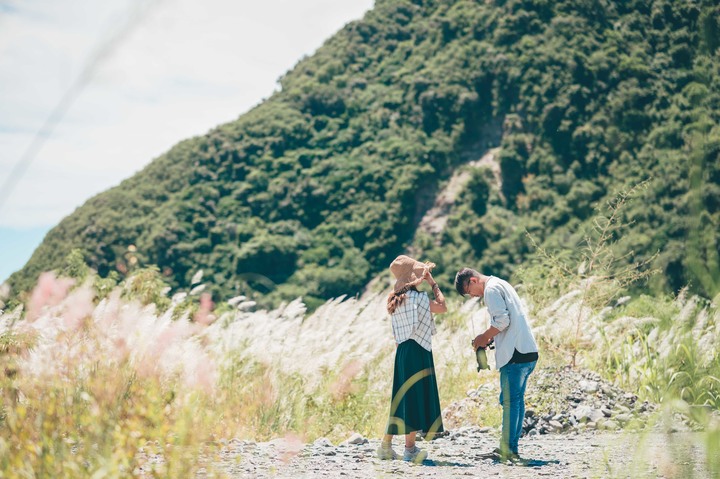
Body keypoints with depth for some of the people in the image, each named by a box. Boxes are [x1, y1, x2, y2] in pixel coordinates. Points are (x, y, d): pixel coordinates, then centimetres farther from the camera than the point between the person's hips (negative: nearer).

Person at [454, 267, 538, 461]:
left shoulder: (491, 289, -7)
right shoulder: (501, 285, 23)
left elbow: (502, 320, -17)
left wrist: (484, 338, -4)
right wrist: (489, 338, 16)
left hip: (515, 354, -10)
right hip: (529, 352, 10)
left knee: (509, 401, -7)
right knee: (517, 400, 11)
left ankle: (507, 450, -6)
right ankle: (512, 448, 15)